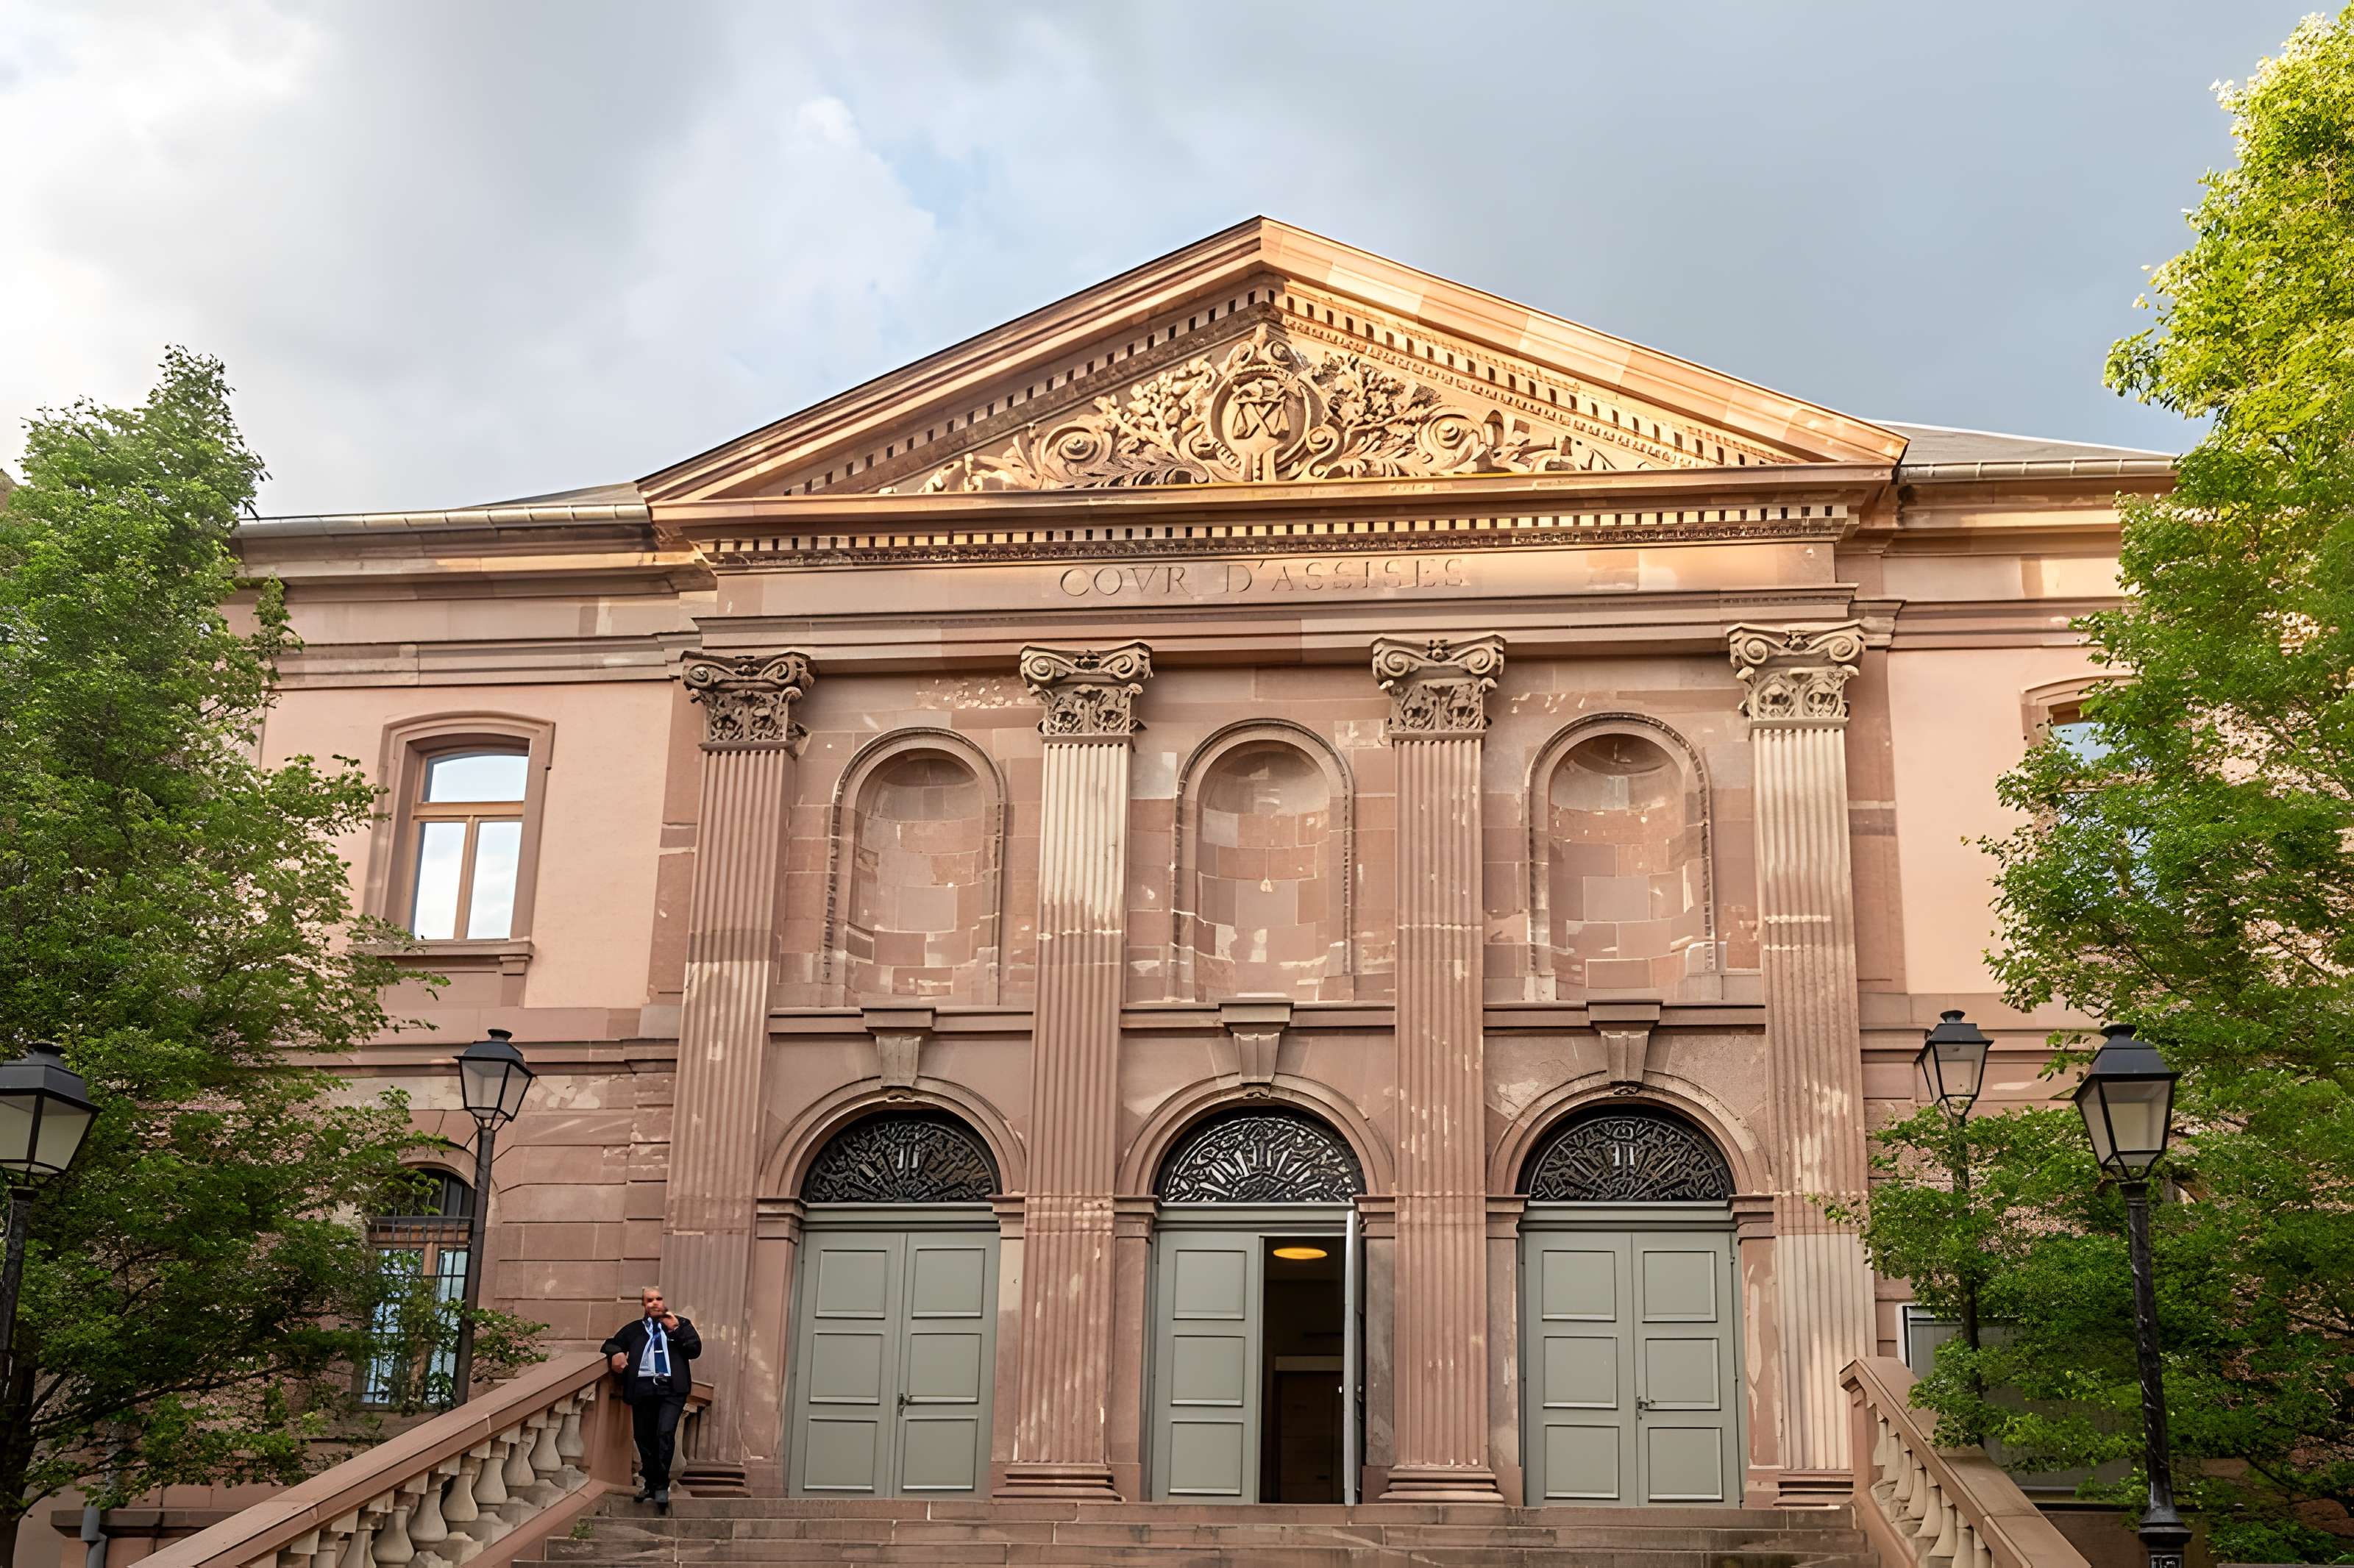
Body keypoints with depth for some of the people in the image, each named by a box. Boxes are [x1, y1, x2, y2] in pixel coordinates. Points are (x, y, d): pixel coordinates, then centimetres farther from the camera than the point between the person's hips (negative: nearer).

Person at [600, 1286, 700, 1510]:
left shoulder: (681, 1324, 16)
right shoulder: (633, 1329, 20)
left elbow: (695, 1349, 7)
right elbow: (610, 1344, 22)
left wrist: (676, 1330, -4)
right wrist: (616, 1353, 0)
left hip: (671, 1388, -3)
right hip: (642, 1388, 3)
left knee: (665, 1434, -18)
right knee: (644, 1439, 4)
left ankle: (661, 1485, -8)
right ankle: (650, 1484, 19)